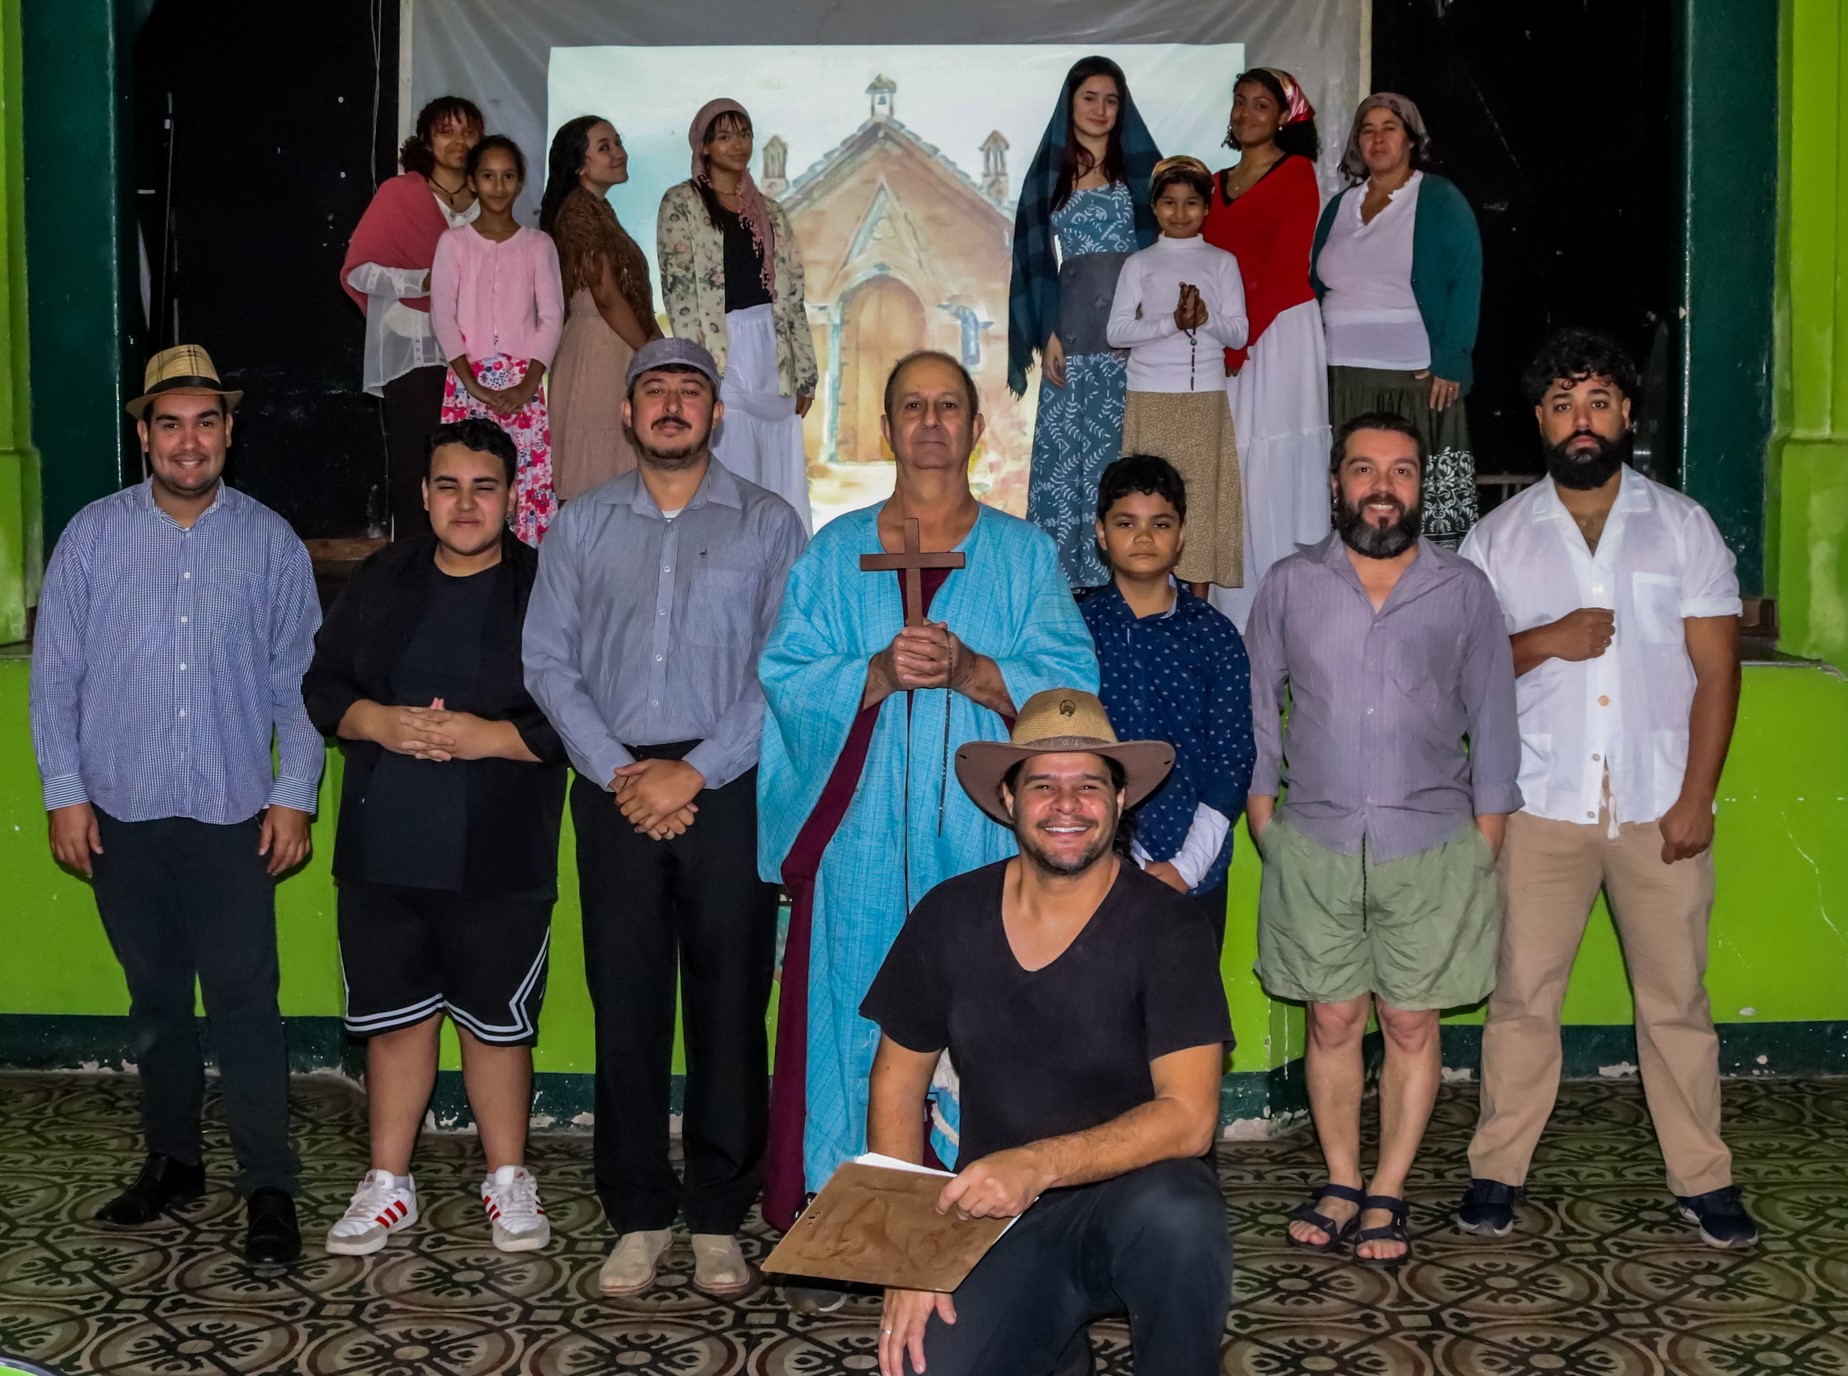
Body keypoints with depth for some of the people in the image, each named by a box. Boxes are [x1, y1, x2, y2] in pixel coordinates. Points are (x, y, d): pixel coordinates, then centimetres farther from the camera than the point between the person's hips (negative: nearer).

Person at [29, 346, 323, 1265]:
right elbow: (55, 675, 5)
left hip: (235, 817, -1)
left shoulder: (269, 542, 3)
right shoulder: (93, 535, 3)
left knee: (244, 1001, -5)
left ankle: (269, 1189, 2)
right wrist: (64, 791, 0)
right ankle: (170, 1161, 26)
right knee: (155, 998, 13)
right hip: (123, 814, 2)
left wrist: (294, 795, -2)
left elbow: (297, 680, 4)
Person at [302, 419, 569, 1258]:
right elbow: (321, 687, 10)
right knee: (394, 1019, 12)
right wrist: (381, 723, -9)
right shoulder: (379, 583, 9)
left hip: (498, 862, -3)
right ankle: (388, 1184, 25)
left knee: (495, 1023, 7)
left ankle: (507, 1180, 24)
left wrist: (486, 736, -18)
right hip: (381, 852, 4)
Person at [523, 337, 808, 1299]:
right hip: (616, 788, 2)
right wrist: (617, 773, -6)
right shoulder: (582, 526, 11)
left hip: (728, 787, -2)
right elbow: (547, 661, 6)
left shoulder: (768, 524, 4)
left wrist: (695, 771, -10)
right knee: (625, 1001, 3)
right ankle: (638, 1217, 13)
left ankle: (717, 1218, 11)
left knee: (729, 1001, 0)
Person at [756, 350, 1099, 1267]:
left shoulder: (1025, 555, 11)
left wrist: (968, 669, -15)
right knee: (856, 1016, -1)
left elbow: (1069, 683, 0)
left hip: (981, 838, 0)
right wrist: (880, 673, -13)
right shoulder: (835, 554, 12)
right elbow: (785, 678, 3)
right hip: (862, 837, 1)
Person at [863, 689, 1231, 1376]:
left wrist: (1039, 1164, -33)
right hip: (998, 1219, 3)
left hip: (1131, 1197, -3)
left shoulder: (1164, 927, -11)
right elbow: (897, 1088, 7)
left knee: (1177, 1219, -37)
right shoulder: (948, 917, -1)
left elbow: (1188, 1118, -18)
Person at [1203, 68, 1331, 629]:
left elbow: (1287, 266, -8)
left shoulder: (1296, 173, 0)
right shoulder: (1217, 184, 20)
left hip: (1280, 331, -6)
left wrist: (1242, 338, -12)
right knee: (1229, 471, 3)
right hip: (1225, 342, 6)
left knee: (1275, 466, -8)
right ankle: (1233, 612, 9)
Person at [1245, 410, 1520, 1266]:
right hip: (1316, 843, 1)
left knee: (1411, 1024, 5)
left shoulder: (1463, 591, 1)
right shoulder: (1290, 585, 3)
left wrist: (1485, 848, 1)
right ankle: (1341, 1183, 21)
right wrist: (1264, 824, 3)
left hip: (1432, 846, 0)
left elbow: (1491, 722, 5)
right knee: (1332, 1021, 6)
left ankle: (1387, 1194, 17)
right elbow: (1257, 712, 8)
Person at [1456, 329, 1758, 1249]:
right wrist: (1545, 641, -15)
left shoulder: (1684, 528, 5)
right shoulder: (1497, 538, 6)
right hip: (1542, 804, 0)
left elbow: (1716, 671, 2)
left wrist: (1696, 797, -6)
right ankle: (1497, 1170, 13)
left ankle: (1701, 1179, 16)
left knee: (1675, 998, 5)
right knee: (1523, 994, 2)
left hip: (1660, 806, 0)